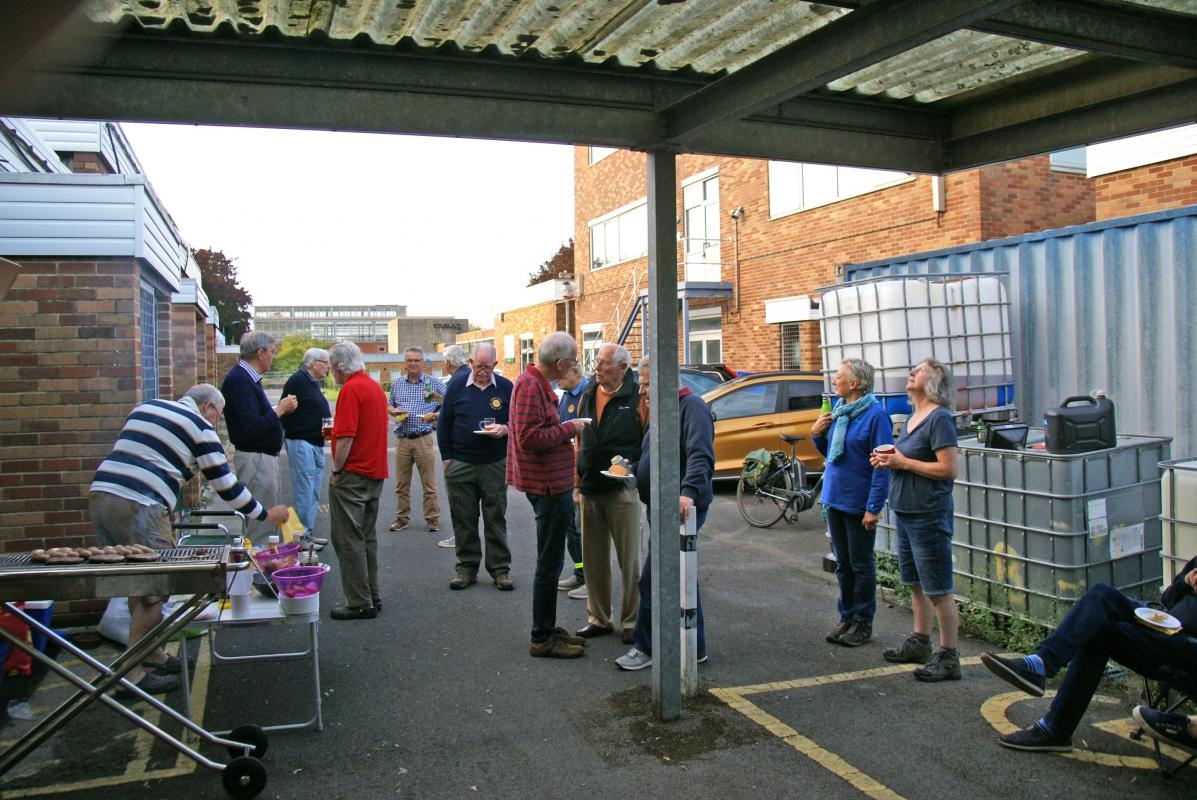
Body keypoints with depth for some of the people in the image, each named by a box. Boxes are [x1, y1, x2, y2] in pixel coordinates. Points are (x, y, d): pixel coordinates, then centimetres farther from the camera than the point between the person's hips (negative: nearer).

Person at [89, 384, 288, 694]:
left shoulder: (146, 407, 23)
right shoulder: (200, 427, 3)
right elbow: (225, 484, 6)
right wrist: (266, 515, 16)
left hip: (100, 492, 8)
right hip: (138, 506, -8)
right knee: (153, 589, 2)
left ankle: (152, 655, 29)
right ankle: (133, 673, 6)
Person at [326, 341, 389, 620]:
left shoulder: (350, 389, -15)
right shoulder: (375, 387, 13)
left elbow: (346, 437, -21)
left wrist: (337, 471, -11)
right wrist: (334, 431, 24)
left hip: (353, 475, -9)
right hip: (375, 473, 9)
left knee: (349, 540, -2)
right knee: (367, 537, 15)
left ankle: (360, 603, 1)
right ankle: (372, 597, 21)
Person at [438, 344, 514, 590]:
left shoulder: (506, 388, 1)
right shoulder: (457, 386, 3)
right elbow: (444, 424, 8)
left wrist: (505, 429, -14)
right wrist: (446, 457, 3)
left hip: (495, 465, -1)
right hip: (460, 464, 1)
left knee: (496, 518, 5)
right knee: (463, 518, 7)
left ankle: (500, 569, 13)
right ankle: (466, 567, 18)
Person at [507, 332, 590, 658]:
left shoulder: (535, 382, 14)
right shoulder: (531, 386, -19)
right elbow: (530, 437, -26)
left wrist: (566, 428, 10)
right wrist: (568, 428, -16)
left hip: (551, 484, 11)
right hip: (549, 485, -11)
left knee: (550, 561, 19)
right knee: (549, 564, -2)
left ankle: (547, 628, 30)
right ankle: (542, 639, 8)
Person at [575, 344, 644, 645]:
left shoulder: (637, 397, -8)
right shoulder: (588, 395, 10)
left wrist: (631, 465, -21)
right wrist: (577, 481, 13)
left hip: (622, 488, -6)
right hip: (589, 490, 6)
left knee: (629, 559, 3)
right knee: (593, 558, 12)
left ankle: (632, 621, 16)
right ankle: (599, 619, 24)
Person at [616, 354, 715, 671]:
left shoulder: (691, 406, -12)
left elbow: (700, 455, -26)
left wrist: (689, 491, -38)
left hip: (682, 508, -10)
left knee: (652, 578, -8)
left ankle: (646, 647, 4)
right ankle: (694, 647, 24)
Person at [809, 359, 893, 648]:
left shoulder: (875, 415, -14)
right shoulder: (838, 411, 9)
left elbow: (882, 464, -17)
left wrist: (873, 507, -20)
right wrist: (816, 434, -1)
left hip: (858, 503, -7)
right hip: (834, 499, 7)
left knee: (861, 565, 5)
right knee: (842, 564, 15)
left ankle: (863, 623, 17)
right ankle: (846, 618, 26)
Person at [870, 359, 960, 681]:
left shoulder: (939, 418, -14)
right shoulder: (913, 418, 13)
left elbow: (948, 469, -20)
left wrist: (902, 462, -17)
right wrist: (887, 459, 3)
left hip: (929, 515, -10)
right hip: (905, 512, 10)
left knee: (938, 588, -2)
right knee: (915, 583, 19)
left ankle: (948, 657, 6)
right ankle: (920, 643, 32)